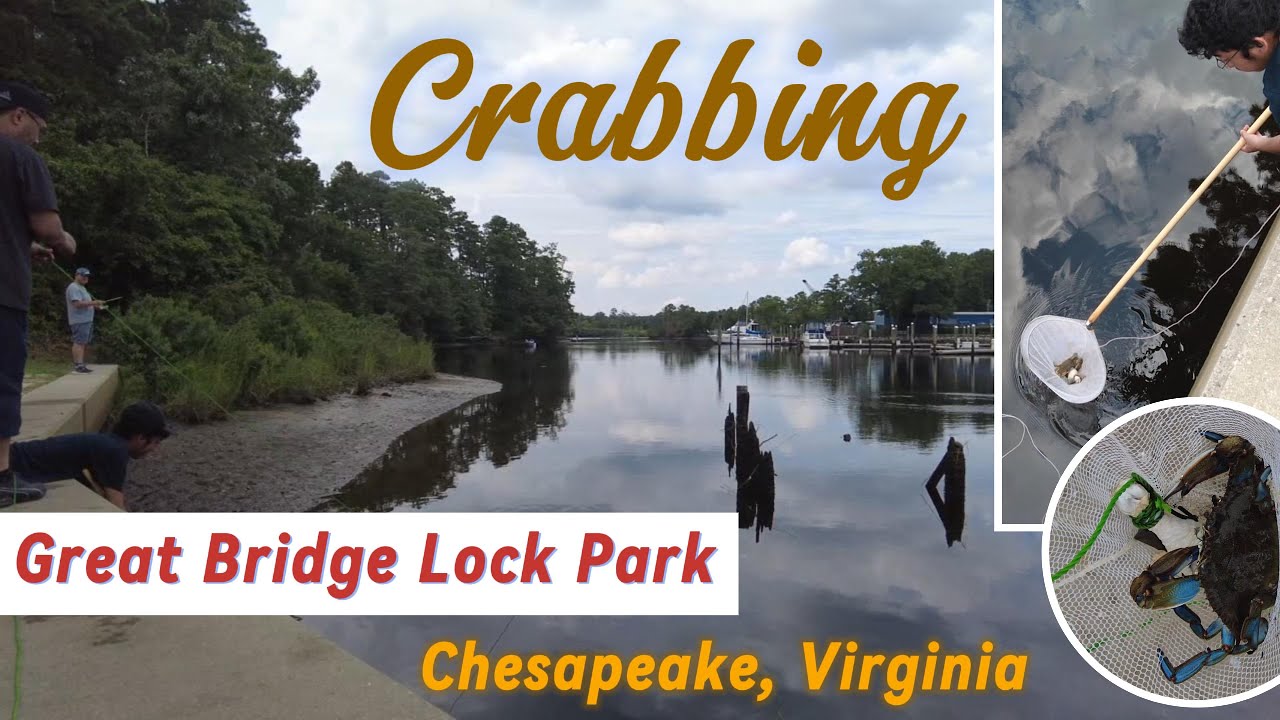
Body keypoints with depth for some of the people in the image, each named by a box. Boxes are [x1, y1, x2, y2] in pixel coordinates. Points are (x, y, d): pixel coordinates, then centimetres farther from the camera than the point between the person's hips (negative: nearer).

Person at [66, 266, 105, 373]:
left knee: (83, 343, 12)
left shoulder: (81, 288, 23)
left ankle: (80, 364, 17)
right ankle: (79, 365, -18)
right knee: (79, 342, -14)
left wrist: (95, 305, 12)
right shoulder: (74, 288, -11)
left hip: (86, 320, 11)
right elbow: (78, 304, -23)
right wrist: (93, 302, -24)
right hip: (79, 321, -11)